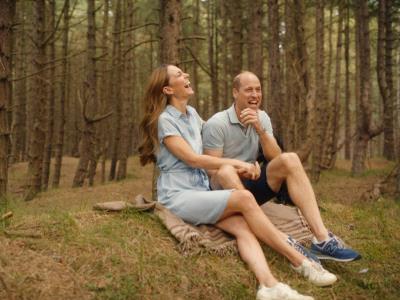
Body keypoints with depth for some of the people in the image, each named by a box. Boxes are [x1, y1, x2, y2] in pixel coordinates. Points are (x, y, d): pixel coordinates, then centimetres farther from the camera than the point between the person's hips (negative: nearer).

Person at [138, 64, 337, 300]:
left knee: (243, 227, -24)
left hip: (201, 192, 7)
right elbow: (191, 158, -13)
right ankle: (300, 262, -20)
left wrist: (244, 165, 5)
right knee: (244, 198, -27)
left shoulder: (192, 113, 16)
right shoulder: (164, 119, -7)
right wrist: (236, 163, -8)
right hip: (178, 196, -7)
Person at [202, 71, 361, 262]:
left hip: (250, 185, 5)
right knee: (226, 171, -39)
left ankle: (322, 238, -32)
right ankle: (283, 242, -48)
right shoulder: (216, 124, -13)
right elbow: (214, 173, -15)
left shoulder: (261, 118, 4)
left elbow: (275, 158, -7)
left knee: (289, 160, -19)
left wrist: (260, 129, -21)